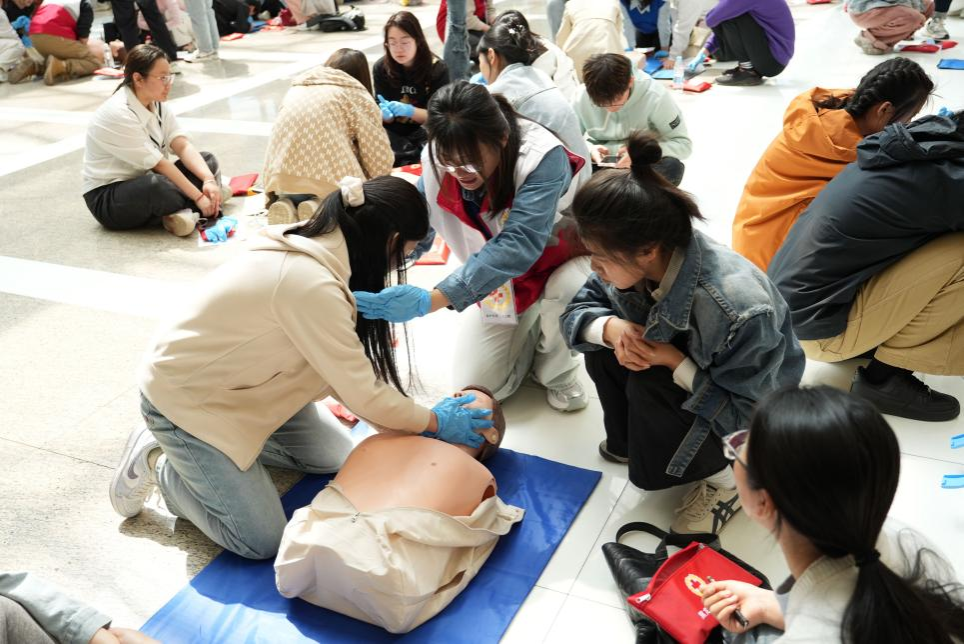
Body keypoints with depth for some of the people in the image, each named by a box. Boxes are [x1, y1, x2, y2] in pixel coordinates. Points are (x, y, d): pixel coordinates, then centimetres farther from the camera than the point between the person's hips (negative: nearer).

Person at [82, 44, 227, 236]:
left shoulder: (157, 104, 0)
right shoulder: (117, 114, -24)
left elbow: (183, 146, -10)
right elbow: (158, 164, -25)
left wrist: (209, 180, -27)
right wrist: (198, 197, -25)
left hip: (145, 182, 9)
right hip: (108, 198, -9)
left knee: (207, 160, -2)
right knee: (154, 185, -40)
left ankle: (179, 212, -22)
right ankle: (191, 211, -12)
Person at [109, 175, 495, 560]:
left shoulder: (311, 246, -6)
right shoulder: (311, 284, -34)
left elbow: (339, 370, 3)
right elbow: (362, 394, -24)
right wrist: (435, 422, -9)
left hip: (231, 382, 9)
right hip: (183, 399, -9)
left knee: (334, 457, 9)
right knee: (261, 542, -6)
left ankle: (230, 440, 18)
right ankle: (156, 463, 9)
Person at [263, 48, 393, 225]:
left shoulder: (297, 88, 23)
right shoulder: (358, 96, 5)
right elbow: (379, 158, 1)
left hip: (281, 179, 6)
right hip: (329, 182, -6)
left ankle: (287, 203, 2)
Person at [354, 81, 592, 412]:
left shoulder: (543, 157, -37)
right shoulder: (439, 163, -21)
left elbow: (518, 244, -47)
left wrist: (431, 300, -56)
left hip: (561, 262, -3)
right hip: (500, 281, 4)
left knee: (564, 290, -38)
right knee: (475, 385, -7)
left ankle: (558, 371, -3)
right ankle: (531, 329, 24)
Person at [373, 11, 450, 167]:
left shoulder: (437, 69, -10)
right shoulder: (380, 68, -5)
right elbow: (386, 119, -1)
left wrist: (409, 111, -27)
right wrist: (386, 114, -27)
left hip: (425, 131, -2)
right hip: (395, 133, 2)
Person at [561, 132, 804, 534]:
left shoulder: (739, 312, -41)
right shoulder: (637, 263, -23)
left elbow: (745, 410, -29)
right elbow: (577, 311, -10)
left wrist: (673, 360, -38)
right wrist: (611, 328, -33)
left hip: (757, 396, -6)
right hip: (684, 356, 6)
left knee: (647, 388, -32)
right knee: (601, 342, -17)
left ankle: (726, 479, -6)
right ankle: (628, 442, 8)